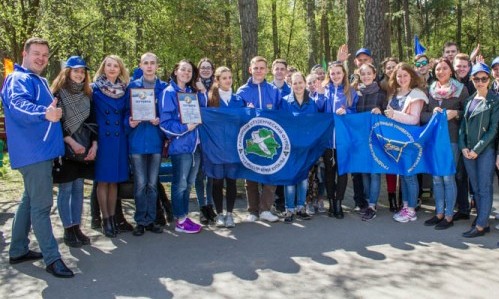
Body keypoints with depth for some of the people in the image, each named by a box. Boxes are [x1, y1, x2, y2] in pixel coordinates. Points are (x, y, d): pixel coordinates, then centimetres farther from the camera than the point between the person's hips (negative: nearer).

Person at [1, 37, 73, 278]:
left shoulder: (38, 81, 19)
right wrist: (44, 113, -50)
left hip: (41, 151, 10)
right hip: (33, 152, -10)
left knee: (30, 201, 16)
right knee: (41, 205, -8)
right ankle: (52, 258, -4)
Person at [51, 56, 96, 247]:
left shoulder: (87, 95, 12)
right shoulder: (58, 94, -4)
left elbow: (92, 122, 10)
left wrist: (94, 144, -2)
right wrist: (71, 142, -18)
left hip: (84, 148, 5)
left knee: (78, 188, 7)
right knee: (66, 189, -1)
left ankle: (77, 228, 14)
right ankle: (68, 230, 6)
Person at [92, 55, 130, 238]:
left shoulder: (125, 89, 8)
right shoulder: (95, 88, -1)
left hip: (119, 139, 3)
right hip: (102, 139, -3)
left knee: (114, 180, 8)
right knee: (103, 180, 1)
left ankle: (112, 217, 17)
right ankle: (105, 220, 9)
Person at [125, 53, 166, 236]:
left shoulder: (164, 87, 7)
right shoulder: (133, 86, 5)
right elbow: (126, 111, 5)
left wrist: (160, 121, -11)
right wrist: (129, 122, -16)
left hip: (156, 140, 1)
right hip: (137, 140, -1)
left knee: (153, 183, 7)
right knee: (140, 184, -1)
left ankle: (150, 220, 18)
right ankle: (140, 221, 11)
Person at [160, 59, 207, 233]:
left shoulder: (194, 93, 14)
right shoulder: (169, 93, -5)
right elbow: (165, 123, -11)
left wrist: (202, 94, 3)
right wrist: (184, 127, -20)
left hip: (195, 144, 7)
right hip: (180, 145, -7)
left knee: (188, 184, 13)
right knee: (180, 184, -1)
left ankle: (184, 216, 23)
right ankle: (180, 221, 7)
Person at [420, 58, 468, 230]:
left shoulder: (461, 89, 0)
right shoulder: (430, 90, 10)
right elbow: (422, 114, 10)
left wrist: (455, 113, -15)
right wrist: (432, 113, -10)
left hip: (452, 138, -4)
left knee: (448, 177, -3)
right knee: (436, 177, 8)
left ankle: (449, 216, 7)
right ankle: (439, 213, 19)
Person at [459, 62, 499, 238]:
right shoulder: (469, 100, 12)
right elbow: (463, 125, 10)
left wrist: (477, 149, -13)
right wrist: (463, 146, -3)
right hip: (468, 150, 5)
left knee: (485, 188, -2)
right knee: (475, 188, 10)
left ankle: (481, 226, 1)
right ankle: (483, 219, 19)